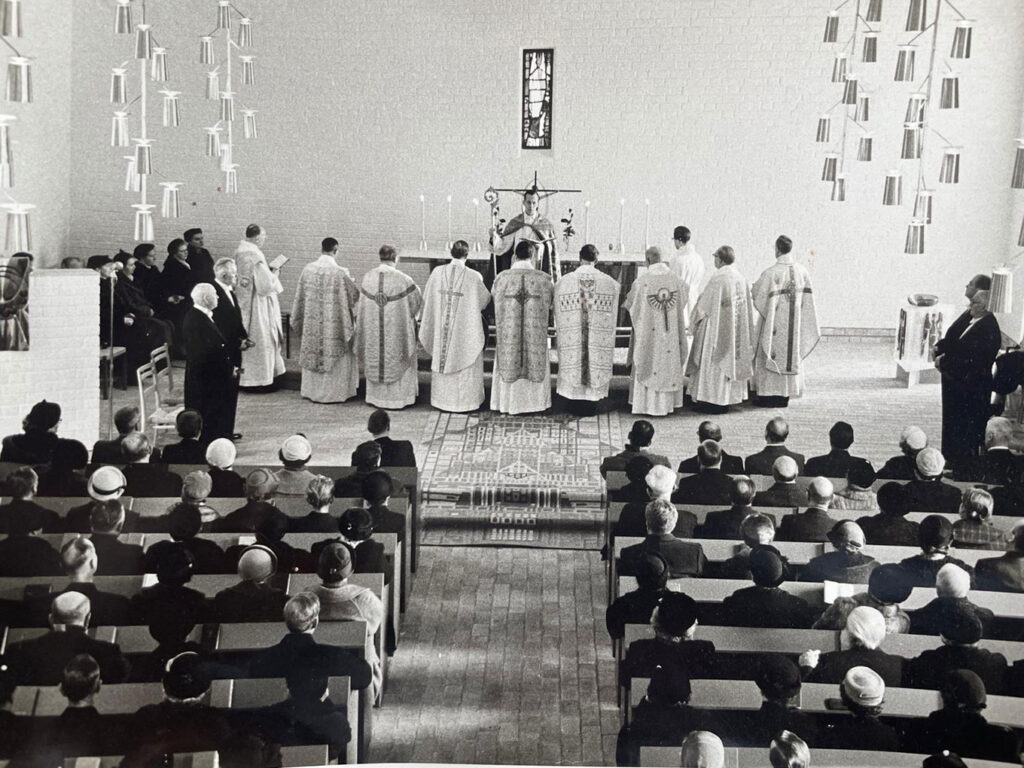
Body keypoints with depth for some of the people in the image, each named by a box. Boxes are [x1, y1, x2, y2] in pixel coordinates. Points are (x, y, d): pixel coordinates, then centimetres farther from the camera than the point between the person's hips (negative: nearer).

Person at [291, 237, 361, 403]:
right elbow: (354, 295, -4)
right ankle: (334, 392, 11)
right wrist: (352, 283, 17)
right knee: (335, 356, 7)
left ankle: (311, 391, 23)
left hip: (312, 322, 4)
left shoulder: (308, 269, -3)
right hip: (334, 324, -4)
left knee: (313, 354, 15)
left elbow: (300, 297, 5)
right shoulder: (341, 272, -15)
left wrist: (298, 320, 17)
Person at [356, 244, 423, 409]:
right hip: (396, 331, -3)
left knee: (374, 359, 17)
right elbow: (418, 301, -4)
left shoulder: (368, 277, -6)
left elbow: (362, 302, 6)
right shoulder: (402, 279, -16)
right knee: (397, 361, 10)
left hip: (373, 330, 4)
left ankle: (375, 396, 24)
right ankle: (397, 396, 15)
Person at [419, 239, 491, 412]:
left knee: (442, 360, 15)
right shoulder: (473, 276, -13)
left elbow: (426, 298, 5)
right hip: (465, 329, -3)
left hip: (441, 329, 3)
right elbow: (485, 299, -1)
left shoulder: (437, 272, -5)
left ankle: (441, 399, 23)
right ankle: (463, 400, 14)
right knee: (464, 363, 9)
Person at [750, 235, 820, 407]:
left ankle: (768, 396, 5)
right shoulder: (802, 271, 0)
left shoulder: (771, 273, -17)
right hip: (794, 325, 5)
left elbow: (757, 294, -10)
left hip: (774, 322, -5)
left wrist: (753, 286, 10)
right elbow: (807, 299, 5)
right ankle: (784, 396, 17)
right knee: (790, 354, 13)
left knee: (770, 355, 4)